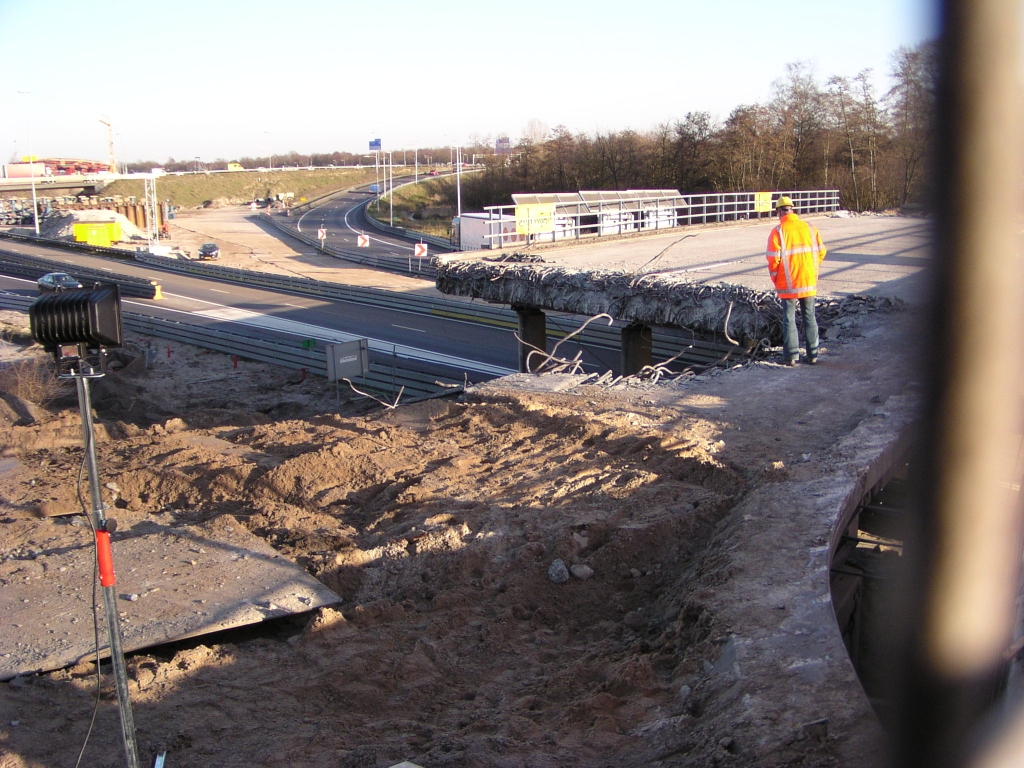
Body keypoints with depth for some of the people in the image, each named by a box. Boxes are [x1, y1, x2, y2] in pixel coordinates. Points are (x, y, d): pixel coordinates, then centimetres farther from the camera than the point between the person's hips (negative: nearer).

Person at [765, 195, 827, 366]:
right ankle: (813, 355, 17)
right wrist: (812, 271, 15)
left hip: (788, 285, -3)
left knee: (789, 319, 6)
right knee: (810, 318, 13)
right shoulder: (810, 228, 0)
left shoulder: (778, 232, -11)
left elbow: (773, 259, -14)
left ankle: (791, 356, 7)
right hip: (809, 282, 3)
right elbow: (821, 252, 2)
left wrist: (775, 278, 1)